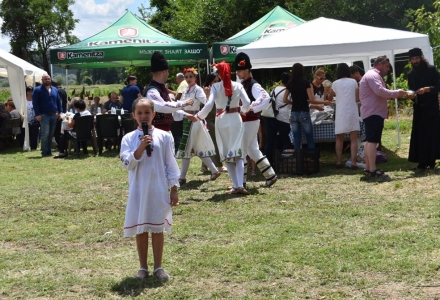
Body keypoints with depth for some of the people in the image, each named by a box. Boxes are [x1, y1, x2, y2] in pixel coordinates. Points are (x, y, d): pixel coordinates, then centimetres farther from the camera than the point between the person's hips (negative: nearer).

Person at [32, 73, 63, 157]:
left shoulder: (55, 90, 15)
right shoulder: (38, 90, 0)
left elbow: (58, 101, 17)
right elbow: (35, 103, -4)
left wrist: (59, 112, 8)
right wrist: (37, 114, -12)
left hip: (54, 115, 5)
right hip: (44, 115, -5)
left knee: (51, 134, 8)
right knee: (45, 133, -12)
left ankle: (49, 151, 14)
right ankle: (44, 152, -8)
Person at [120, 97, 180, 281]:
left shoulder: (164, 137, -1)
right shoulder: (128, 139, -1)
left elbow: (171, 164, 2)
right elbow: (127, 164, -10)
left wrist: (174, 189, 0)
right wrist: (140, 148, -22)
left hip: (159, 191, 0)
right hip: (138, 191, 0)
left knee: (158, 228, 7)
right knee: (140, 229, 9)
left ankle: (158, 267, 20)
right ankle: (143, 267, 22)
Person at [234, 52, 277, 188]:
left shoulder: (253, 85, -16)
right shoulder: (242, 85, 12)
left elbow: (265, 98, -31)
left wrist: (250, 108, -33)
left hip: (250, 122, -10)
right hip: (244, 121, 10)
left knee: (241, 151, -4)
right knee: (253, 151, 16)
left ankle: (241, 182, 4)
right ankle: (270, 175, 23)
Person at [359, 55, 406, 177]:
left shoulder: (373, 75, 23)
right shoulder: (372, 75, -13)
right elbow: (380, 91, -25)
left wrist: (394, 94, 17)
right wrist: (396, 93, -16)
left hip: (372, 113, 12)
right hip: (373, 113, -12)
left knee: (369, 141, 12)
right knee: (372, 141, -14)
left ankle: (368, 168, 15)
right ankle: (373, 169, -17)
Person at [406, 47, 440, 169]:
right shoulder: (411, 74, 11)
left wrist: (427, 89, -21)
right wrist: (412, 95, -8)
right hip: (418, 108, 4)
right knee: (419, 134, -1)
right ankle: (422, 161, 1)